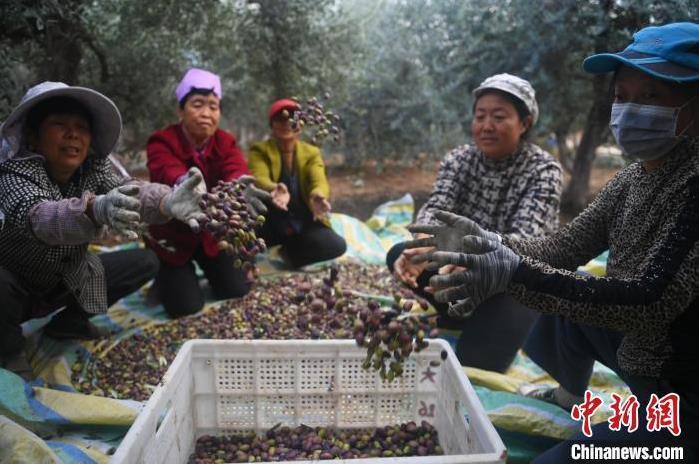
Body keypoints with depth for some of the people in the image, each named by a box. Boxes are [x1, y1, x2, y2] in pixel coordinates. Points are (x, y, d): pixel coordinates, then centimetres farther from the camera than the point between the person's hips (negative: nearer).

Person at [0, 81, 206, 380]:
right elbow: (38, 218, -48)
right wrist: (94, 209, -70)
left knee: (144, 262, -2)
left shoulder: (93, 169, -12)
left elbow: (129, 191, -33)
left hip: (67, 282, 5)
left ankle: (68, 321, 14)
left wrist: (166, 201, -56)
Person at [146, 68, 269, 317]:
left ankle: (210, 269, 30)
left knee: (237, 292, -3)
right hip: (173, 236, -3)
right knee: (185, 307, -10)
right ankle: (165, 276, 25)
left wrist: (240, 189, -59)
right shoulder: (162, 142, -21)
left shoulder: (226, 142, -11)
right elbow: (169, 174, -44)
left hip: (213, 232, 3)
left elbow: (237, 171, -32)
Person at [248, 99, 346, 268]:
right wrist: (274, 190, -50)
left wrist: (317, 196, -44)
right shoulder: (260, 150, -3)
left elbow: (319, 181, -17)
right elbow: (259, 178, -24)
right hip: (271, 226, -1)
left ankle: (289, 252, 5)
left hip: (305, 225, 2)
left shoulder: (312, 152, 2)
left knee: (337, 246, -23)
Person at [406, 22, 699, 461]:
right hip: (646, 354, 8)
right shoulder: (631, 181, 0)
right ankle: (570, 395, 35)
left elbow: (651, 301, -34)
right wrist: (488, 242, -17)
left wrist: (517, 273, -41)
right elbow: (563, 248, 1)